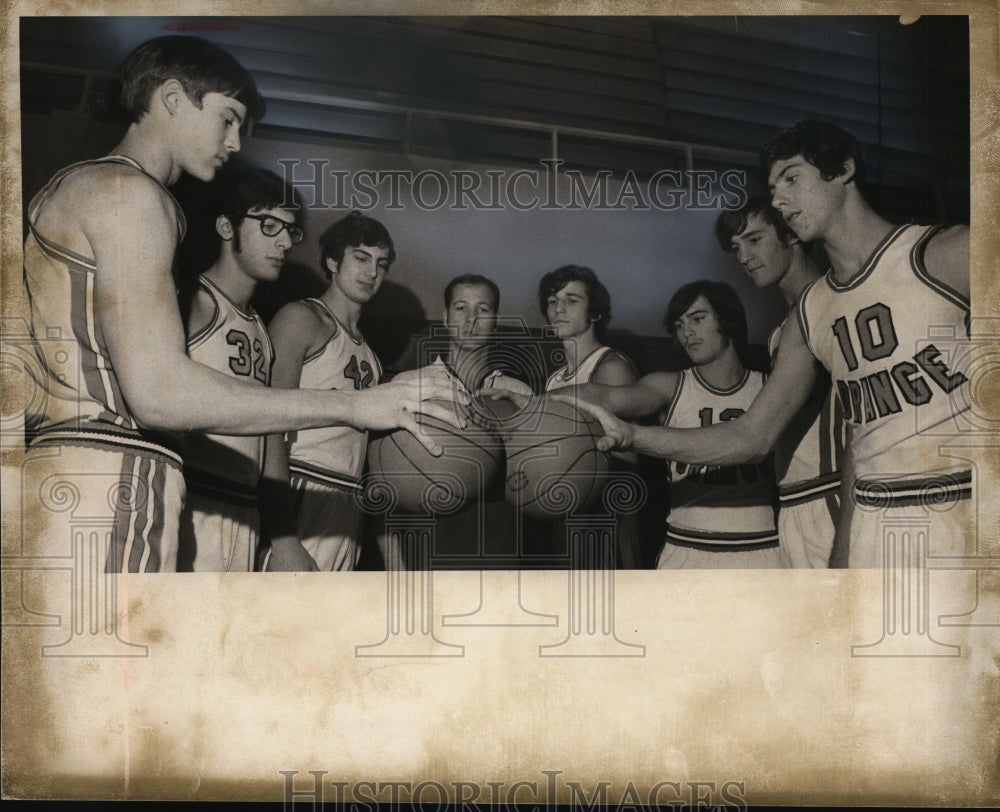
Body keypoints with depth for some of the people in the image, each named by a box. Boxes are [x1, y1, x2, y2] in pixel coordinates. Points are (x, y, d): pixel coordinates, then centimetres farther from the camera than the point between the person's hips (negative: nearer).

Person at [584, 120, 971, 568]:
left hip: (961, 511, -4)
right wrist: (630, 436, 3)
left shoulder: (942, 253, -5)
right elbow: (753, 435, 12)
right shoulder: (810, 315, 12)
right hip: (876, 526, 5)